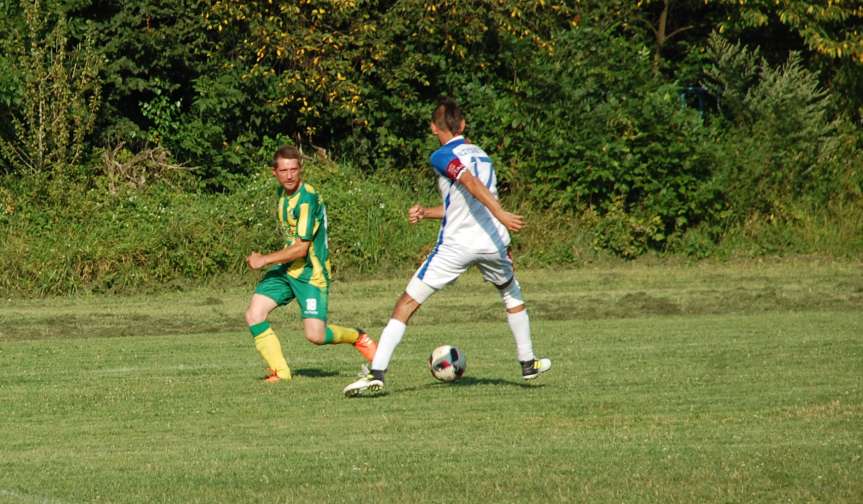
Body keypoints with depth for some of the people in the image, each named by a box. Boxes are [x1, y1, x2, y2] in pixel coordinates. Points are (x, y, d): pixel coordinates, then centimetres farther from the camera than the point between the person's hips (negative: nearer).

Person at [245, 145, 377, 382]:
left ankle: (357, 337, 16)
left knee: (315, 335, -15)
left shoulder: (307, 199, -21)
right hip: (285, 267, 8)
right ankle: (280, 371, -2)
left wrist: (263, 260, -16)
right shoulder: (282, 192, 7)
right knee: (254, 314, -11)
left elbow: (300, 248, -23)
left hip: (310, 273, -8)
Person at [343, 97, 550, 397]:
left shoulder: (442, 157, -4)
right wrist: (425, 213, 16)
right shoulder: (481, 155, 19)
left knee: (407, 304, -2)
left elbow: (471, 183, -22)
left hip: (456, 245, -6)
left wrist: (500, 213, -31)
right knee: (512, 296, 32)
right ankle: (528, 363, 40)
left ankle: (377, 373, -12)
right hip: (492, 242, 6)